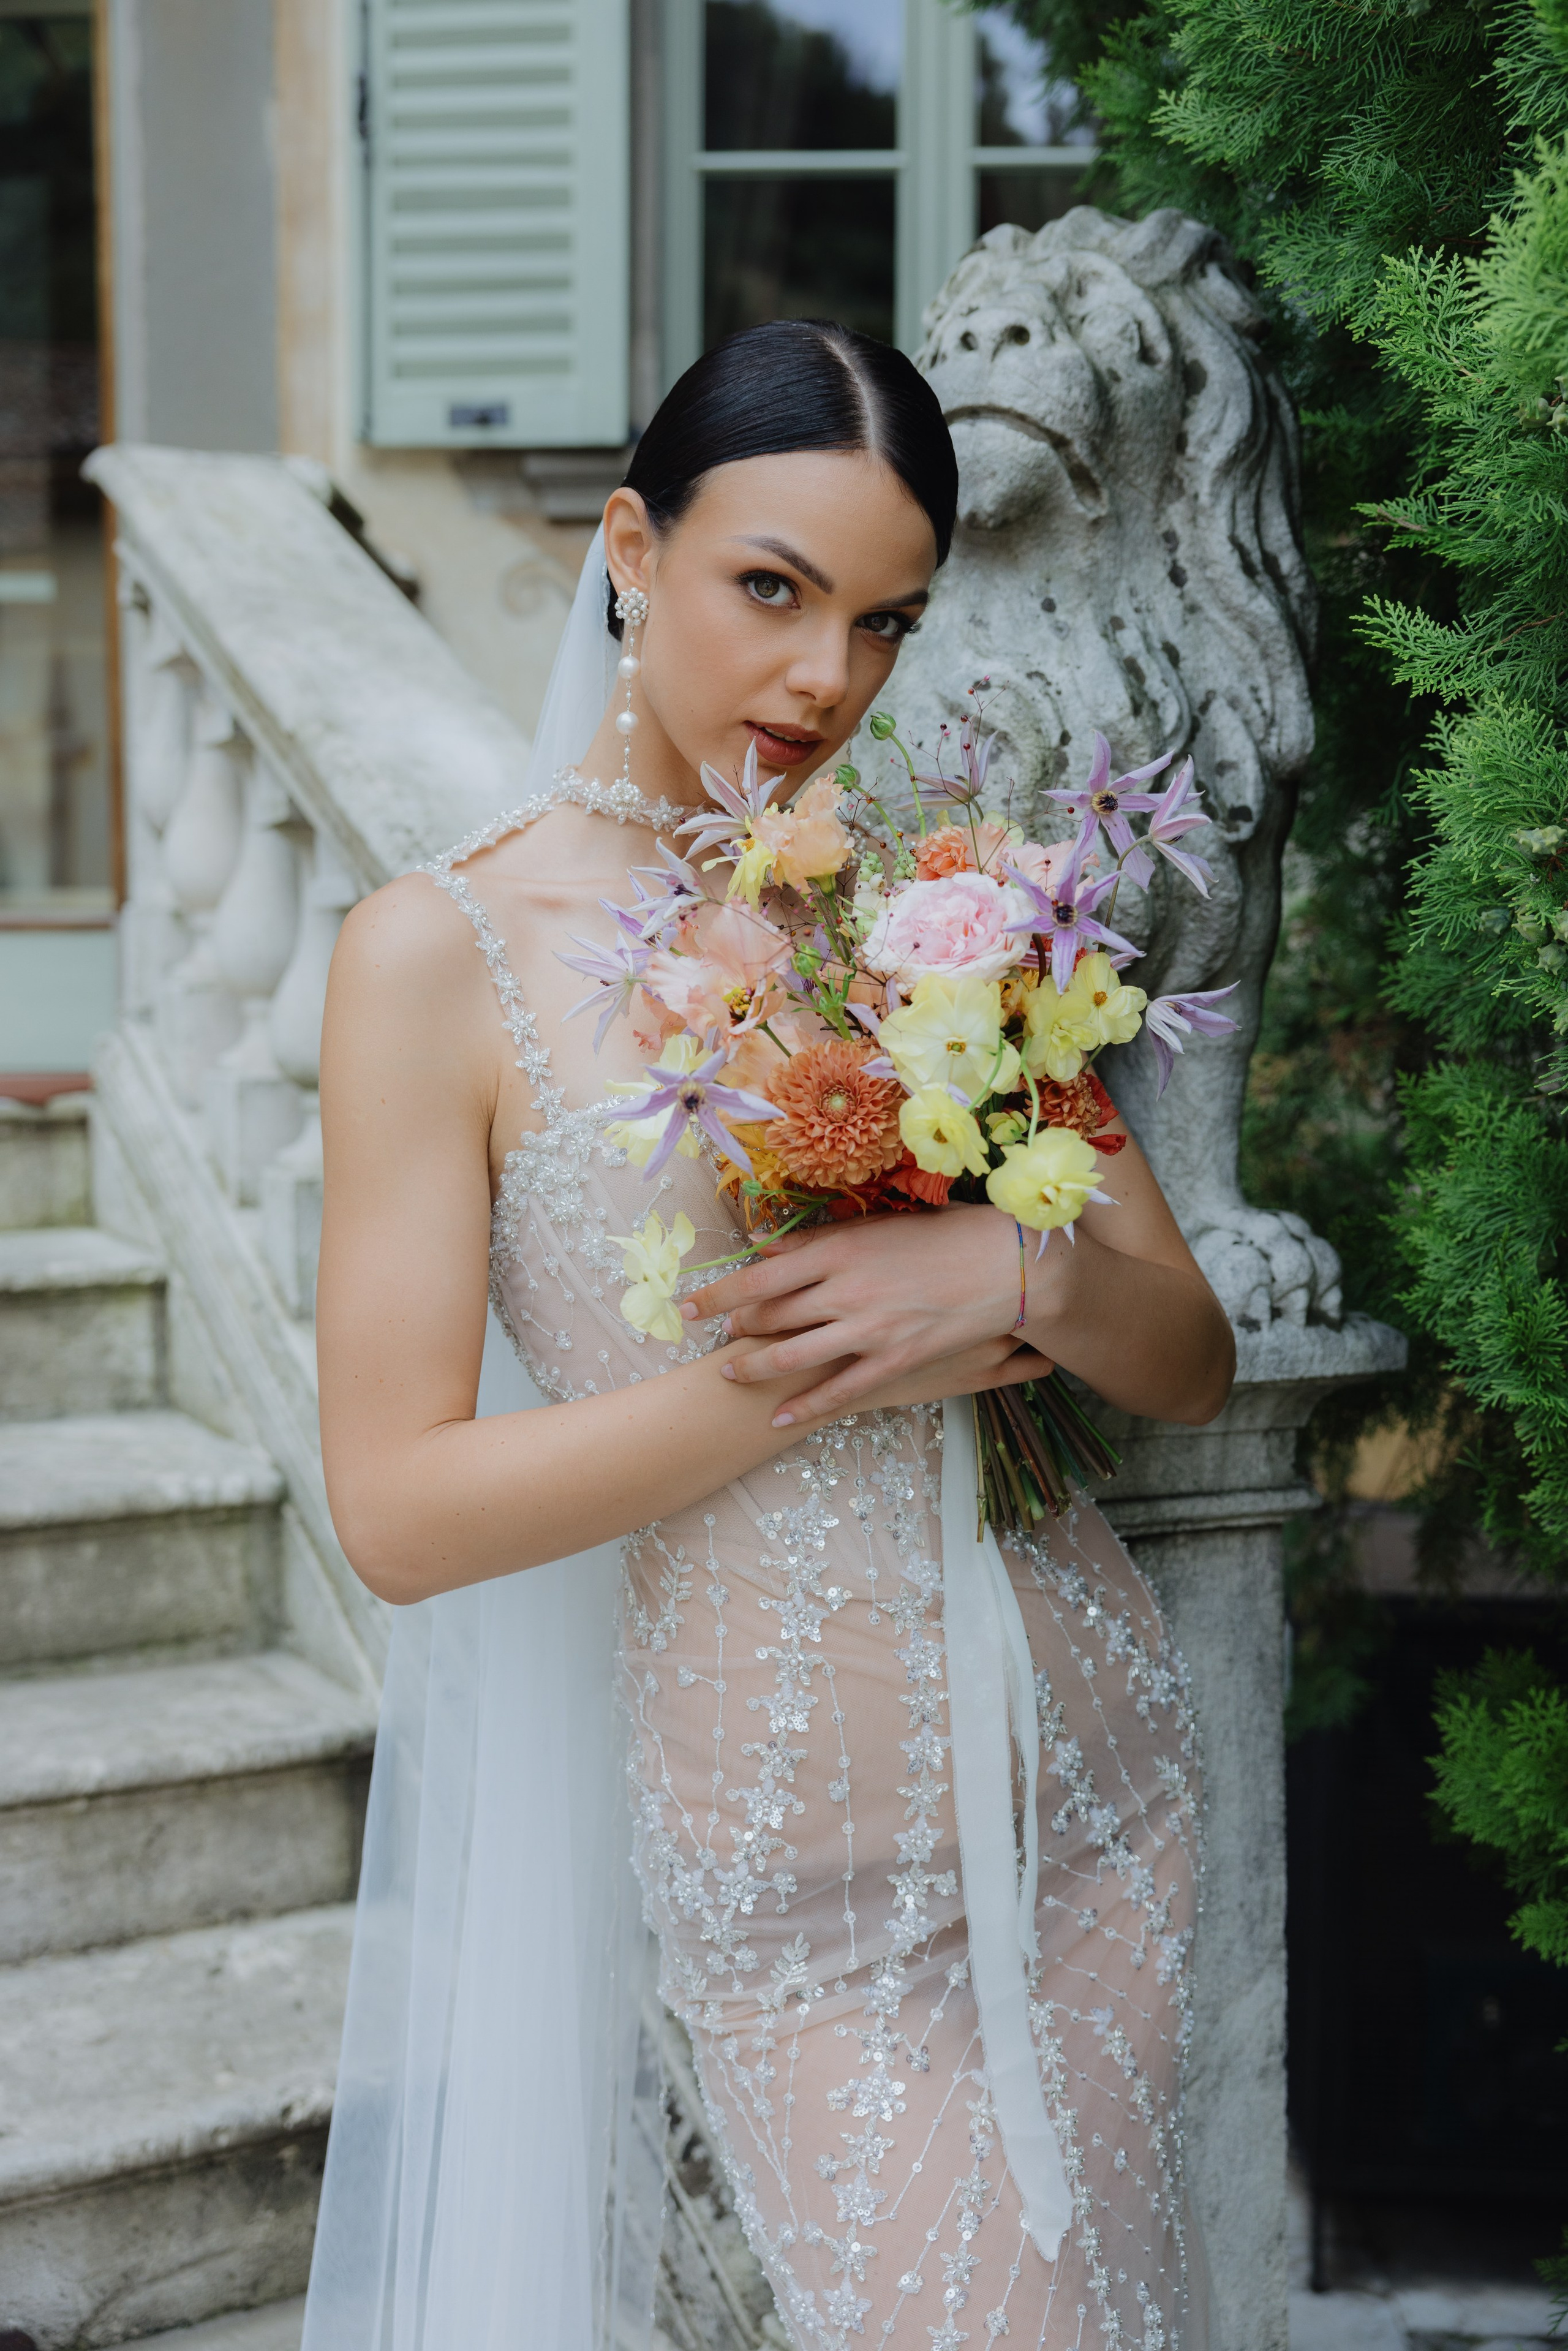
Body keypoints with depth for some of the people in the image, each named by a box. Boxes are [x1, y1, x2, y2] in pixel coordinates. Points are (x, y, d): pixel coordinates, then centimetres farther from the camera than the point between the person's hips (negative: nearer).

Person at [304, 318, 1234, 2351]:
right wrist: (843, 1374, -17)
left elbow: (1194, 1363, 4)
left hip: (1092, 1777, 4)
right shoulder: (445, 953, -8)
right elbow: (401, 1510, -13)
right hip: (797, 1866, -4)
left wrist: (1021, 1273, -18)